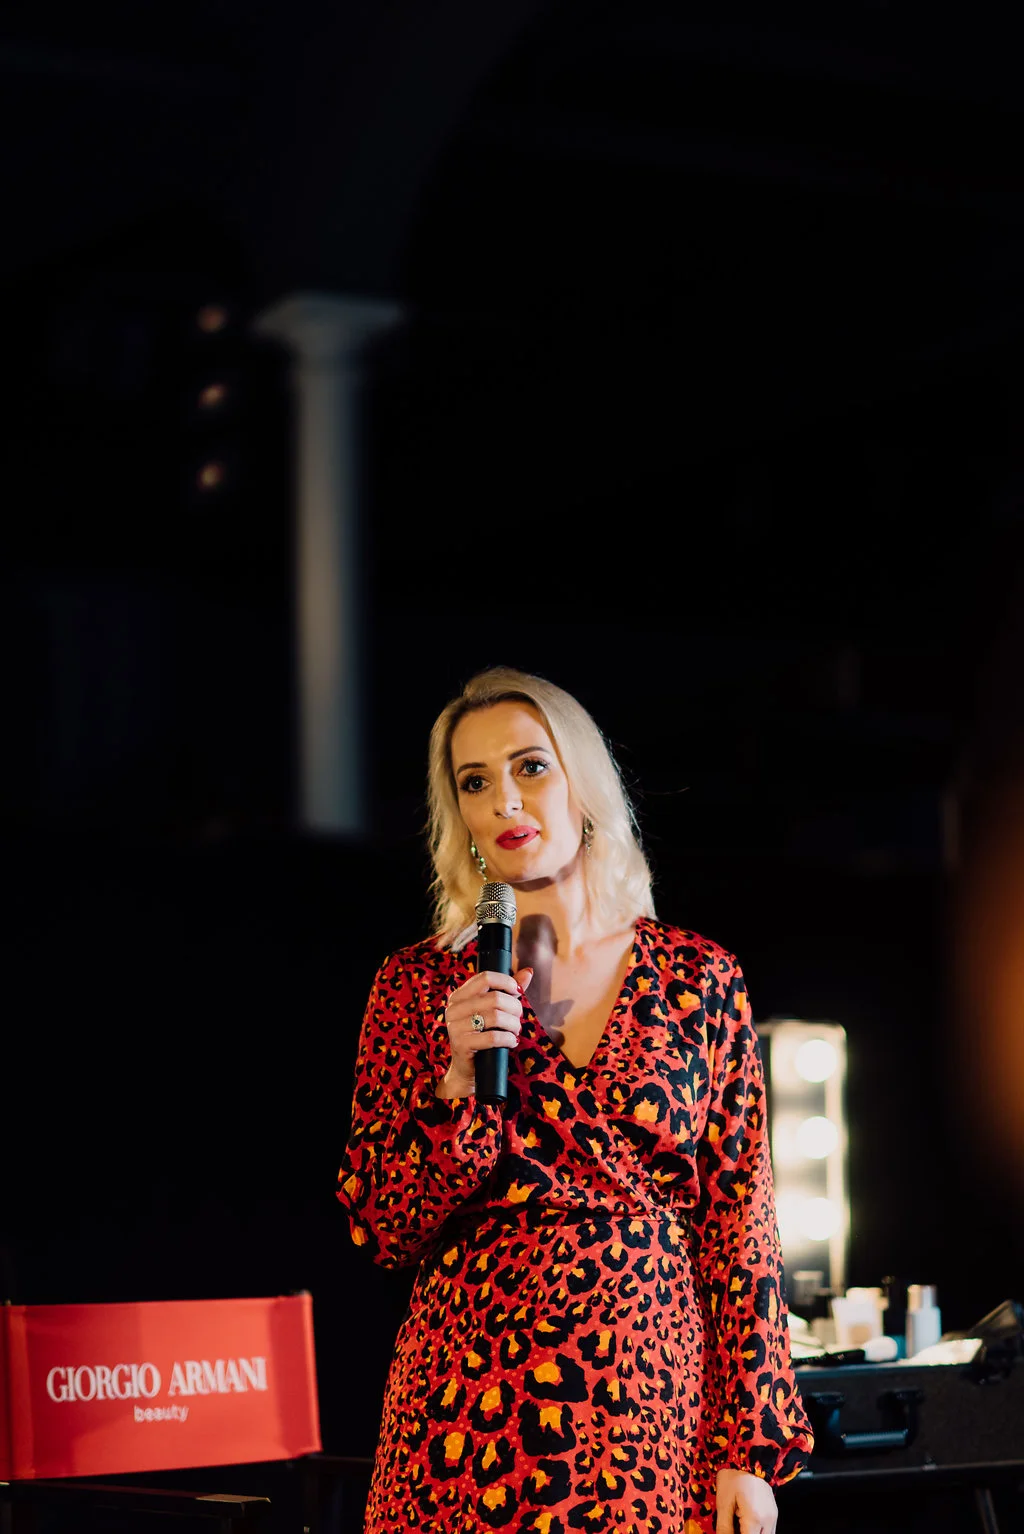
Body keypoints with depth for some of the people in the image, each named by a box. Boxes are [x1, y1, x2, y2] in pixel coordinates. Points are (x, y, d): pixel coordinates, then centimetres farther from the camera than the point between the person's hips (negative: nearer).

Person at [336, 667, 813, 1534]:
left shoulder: (699, 977, 3)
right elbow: (382, 1232, 1)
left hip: (655, 1406, 0)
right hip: (472, 1410, 0)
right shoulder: (418, 985, 3)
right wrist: (460, 1076, -13)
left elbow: (740, 1230, 2)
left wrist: (753, 1450, -3)